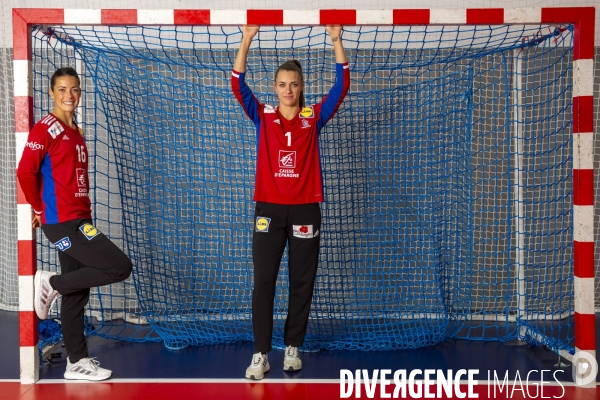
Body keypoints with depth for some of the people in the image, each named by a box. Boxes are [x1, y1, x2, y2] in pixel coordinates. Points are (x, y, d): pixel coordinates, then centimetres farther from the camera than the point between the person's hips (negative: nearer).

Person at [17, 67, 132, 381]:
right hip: (63, 222, -9)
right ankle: (52, 283, 1)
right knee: (120, 267, -13)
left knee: (77, 293, 12)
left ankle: (76, 363, 20)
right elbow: (25, 172, -13)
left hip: (78, 221, 9)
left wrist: (83, 212, 12)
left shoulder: (75, 131, 17)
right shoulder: (46, 128, -10)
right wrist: (40, 209, -1)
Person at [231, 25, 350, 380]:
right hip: (269, 209, 0)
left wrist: (337, 41, -9)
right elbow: (238, 85, -5)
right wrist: (247, 40, -15)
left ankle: (293, 347, 19)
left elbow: (342, 86, -1)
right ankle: (261, 354, 4)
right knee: (263, 282, -1)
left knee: (302, 283, 7)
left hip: (305, 210, 1)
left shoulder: (314, 117, 5)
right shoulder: (263, 117, 5)